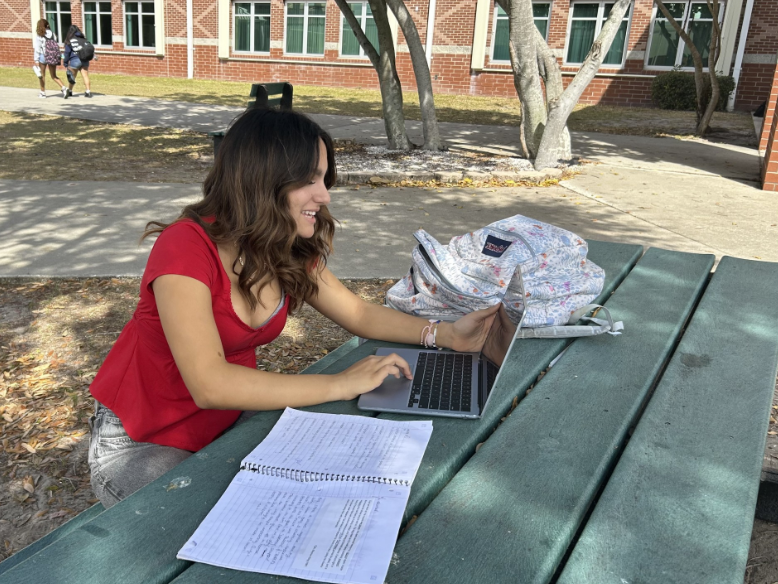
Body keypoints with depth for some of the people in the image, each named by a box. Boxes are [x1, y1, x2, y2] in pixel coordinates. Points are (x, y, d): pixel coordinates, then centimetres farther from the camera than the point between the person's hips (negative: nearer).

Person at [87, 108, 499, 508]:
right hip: (140, 445, -6)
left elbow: (358, 312, 4)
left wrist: (444, 335, -10)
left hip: (225, 425, 6)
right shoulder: (187, 249, -28)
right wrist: (341, 384, -33)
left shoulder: (292, 252, -5)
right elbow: (210, 384, -37)